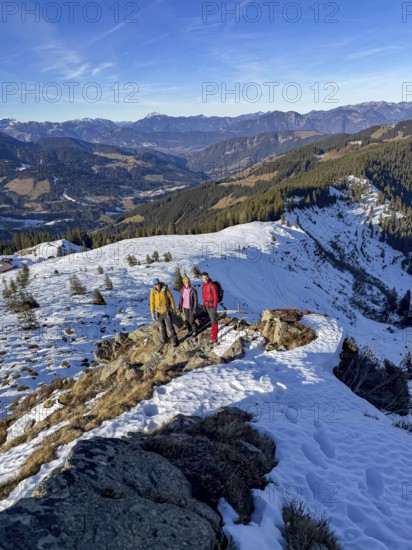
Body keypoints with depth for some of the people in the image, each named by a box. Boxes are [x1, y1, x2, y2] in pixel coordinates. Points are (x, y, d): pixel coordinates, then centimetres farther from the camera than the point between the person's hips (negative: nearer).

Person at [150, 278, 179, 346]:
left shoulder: (165, 288, -18)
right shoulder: (153, 291, -12)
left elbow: (171, 298, -9)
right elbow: (152, 302, -5)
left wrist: (173, 308, -5)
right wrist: (152, 313, -4)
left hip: (167, 311, -3)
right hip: (159, 312, 3)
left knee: (170, 326, -2)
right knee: (162, 325, 21)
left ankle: (175, 340, 12)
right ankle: (164, 336, 45)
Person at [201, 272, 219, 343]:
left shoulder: (212, 285, -19)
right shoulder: (203, 285, 5)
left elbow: (216, 296, -17)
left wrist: (214, 306, -17)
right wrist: (204, 304, 15)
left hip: (212, 305, -8)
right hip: (207, 305, 8)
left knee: (213, 319, -7)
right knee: (211, 318, 21)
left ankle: (214, 337, -5)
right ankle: (215, 330, 40)